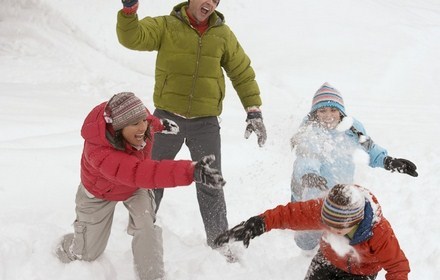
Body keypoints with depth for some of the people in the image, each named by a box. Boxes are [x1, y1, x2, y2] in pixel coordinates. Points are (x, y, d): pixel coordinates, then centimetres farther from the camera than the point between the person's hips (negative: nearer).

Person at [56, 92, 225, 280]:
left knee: (146, 226, -23)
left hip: (136, 187, 4)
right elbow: (139, 173, -63)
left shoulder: (134, 118, -31)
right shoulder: (99, 152, -49)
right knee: (87, 254, 9)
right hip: (100, 192, -4)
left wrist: (159, 124, 19)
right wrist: (190, 172, -74)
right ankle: (64, 250, 44)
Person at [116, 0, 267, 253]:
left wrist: (254, 111, 2)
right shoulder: (166, 26, -3)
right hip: (167, 117, -1)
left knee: (210, 186, 7)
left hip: (206, 123, 1)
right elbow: (132, 38, -17)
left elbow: (243, 73, 7)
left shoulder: (223, 34, 2)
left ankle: (220, 242, 20)